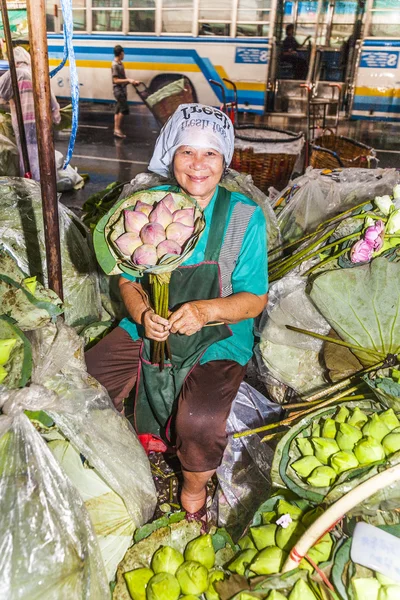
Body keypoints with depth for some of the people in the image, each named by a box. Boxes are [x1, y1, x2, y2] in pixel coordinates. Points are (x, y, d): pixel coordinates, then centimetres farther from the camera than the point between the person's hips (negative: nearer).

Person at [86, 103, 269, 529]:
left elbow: (254, 298, -9)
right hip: (149, 326, 4)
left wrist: (206, 310, -27)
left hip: (219, 337, -3)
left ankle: (195, 487, 12)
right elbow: (129, 278, 3)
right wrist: (142, 312, -18)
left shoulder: (244, 217, -11)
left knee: (199, 421, -27)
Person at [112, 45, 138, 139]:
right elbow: (116, 80, -19)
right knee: (124, 109, -14)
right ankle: (118, 129, -10)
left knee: (118, 110, 10)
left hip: (122, 89, 9)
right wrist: (128, 80, -22)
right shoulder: (115, 65, -14)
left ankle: (116, 129, 13)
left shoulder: (120, 64, 15)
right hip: (118, 89, -9)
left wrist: (132, 81, 13)